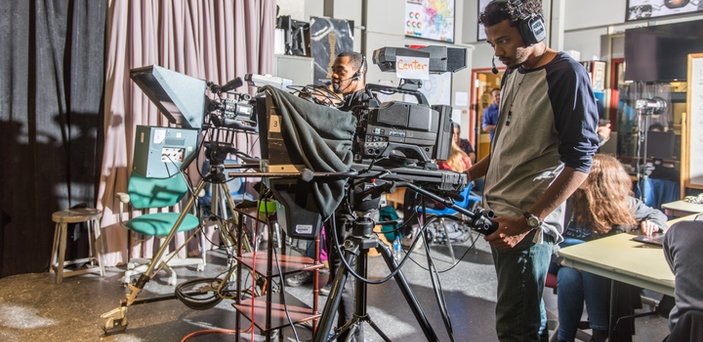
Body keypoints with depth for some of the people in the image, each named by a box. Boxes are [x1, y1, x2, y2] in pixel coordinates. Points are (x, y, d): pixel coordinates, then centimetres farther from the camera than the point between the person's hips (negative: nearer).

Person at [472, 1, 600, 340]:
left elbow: (579, 162, -16)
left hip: (529, 221, -8)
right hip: (499, 215, 8)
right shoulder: (512, 74, 14)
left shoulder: (567, 75, -11)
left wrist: (528, 221, -20)